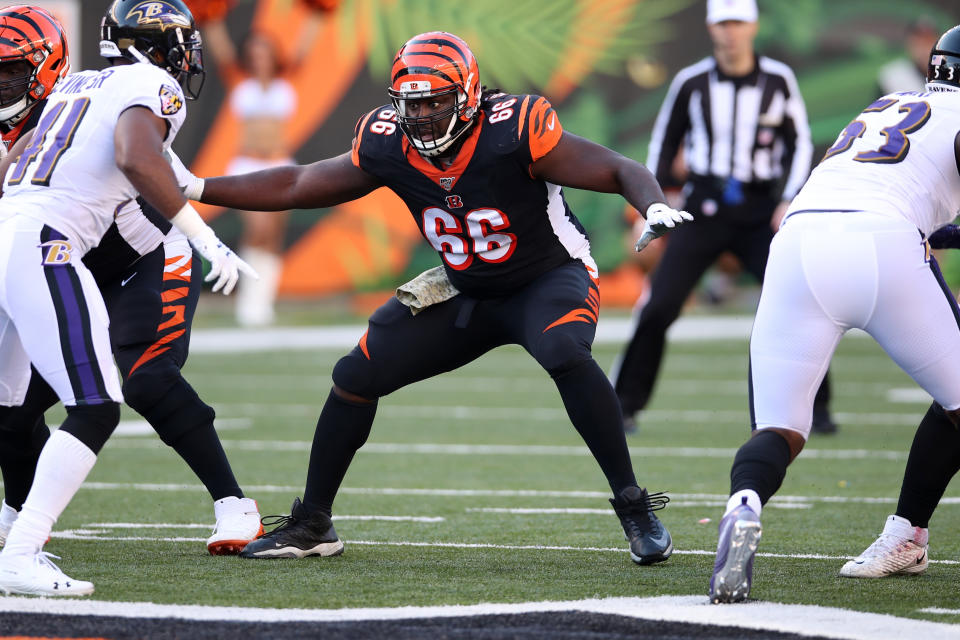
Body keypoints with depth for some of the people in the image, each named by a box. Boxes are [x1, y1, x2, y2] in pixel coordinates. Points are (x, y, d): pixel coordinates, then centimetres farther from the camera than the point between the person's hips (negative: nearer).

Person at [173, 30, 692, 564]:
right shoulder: (389, 147, -13)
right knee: (356, 376, -2)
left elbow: (620, 170, -26)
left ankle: (635, 508, -24)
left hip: (550, 276, -5)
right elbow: (297, 187, -1)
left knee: (565, 355, -36)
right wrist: (193, 190, -5)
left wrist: (654, 207, -47)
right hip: (466, 291, 5)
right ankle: (312, 525, 15)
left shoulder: (513, 133, -28)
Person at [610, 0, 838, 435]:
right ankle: (624, 404, 5)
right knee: (659, 306, -9)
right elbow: (664, 144, 10)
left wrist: (790, 200, -5)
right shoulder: (691, 83, -1)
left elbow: (799, 144, 7)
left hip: (759, 212, 0)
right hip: (704, 210, 0)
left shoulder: (778, 81, -1)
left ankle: (815, 407, 5)